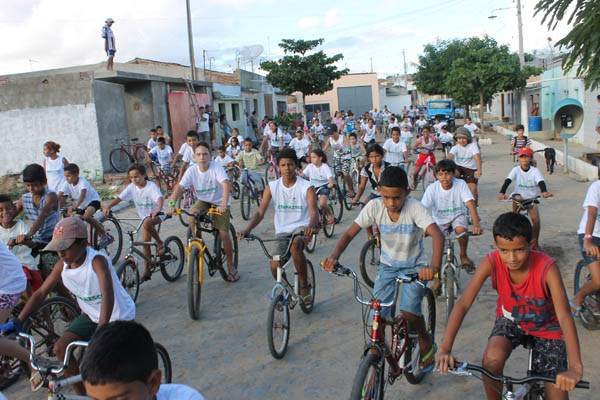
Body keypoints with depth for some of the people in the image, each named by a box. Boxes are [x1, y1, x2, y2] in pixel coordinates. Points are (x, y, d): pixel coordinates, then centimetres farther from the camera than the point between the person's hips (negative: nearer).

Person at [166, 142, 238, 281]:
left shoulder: (216, 167, -24)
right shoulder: (192, 171, -15)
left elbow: (226, 185, -37)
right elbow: (179, 187, -23)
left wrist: (223, 205, -51)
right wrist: (171, 204, -40)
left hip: (219, 202, -3)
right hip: (203, 200, 3)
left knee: (224, 234, -11)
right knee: (192, 218, -28)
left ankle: (231, 266, 10)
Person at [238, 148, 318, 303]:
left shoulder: (306, 187, -6)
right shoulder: (272, 187, 1)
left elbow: (314, 212, -16)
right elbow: (260, 212, -4)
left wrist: (310, 227, -40)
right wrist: (247, 229, -23)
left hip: (302, 229, -3)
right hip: (282, 232, 3)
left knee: (295, 245, -37)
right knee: (275, 266, -17)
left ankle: (304, 286, -14)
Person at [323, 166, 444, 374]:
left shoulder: (414, 207, -24)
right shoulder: (374, 206, -17)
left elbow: (437, 234, -37)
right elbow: (350, 233, -17)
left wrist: (434, 266, -54)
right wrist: (335, 255, -37)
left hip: (414, 266, -3)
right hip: (387, 265, 3)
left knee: (409, 311, -19)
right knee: (379, 315, -8)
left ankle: (425, 340, 15)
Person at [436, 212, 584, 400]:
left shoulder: (547, 267, -30)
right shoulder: (491, 262, -26)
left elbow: (564, 316, -36)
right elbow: (463, 304, -28)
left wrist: (575, 368, -49)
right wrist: (445, 349, -37)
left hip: (546, 326, 0)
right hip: (511, 320, 1)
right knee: (492, 359, -29)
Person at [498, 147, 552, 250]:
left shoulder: (535, 171, -9)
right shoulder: (516, 170, -10)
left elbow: (541, 182, -25)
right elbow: (507, 181, -25)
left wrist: (544, 192, -47)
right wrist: (501, 192, -44)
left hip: (531, 199, 1)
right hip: (519, 195, -1)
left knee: (536, 219, -16)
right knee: (517, 198, -38)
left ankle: (535, 243, 3)